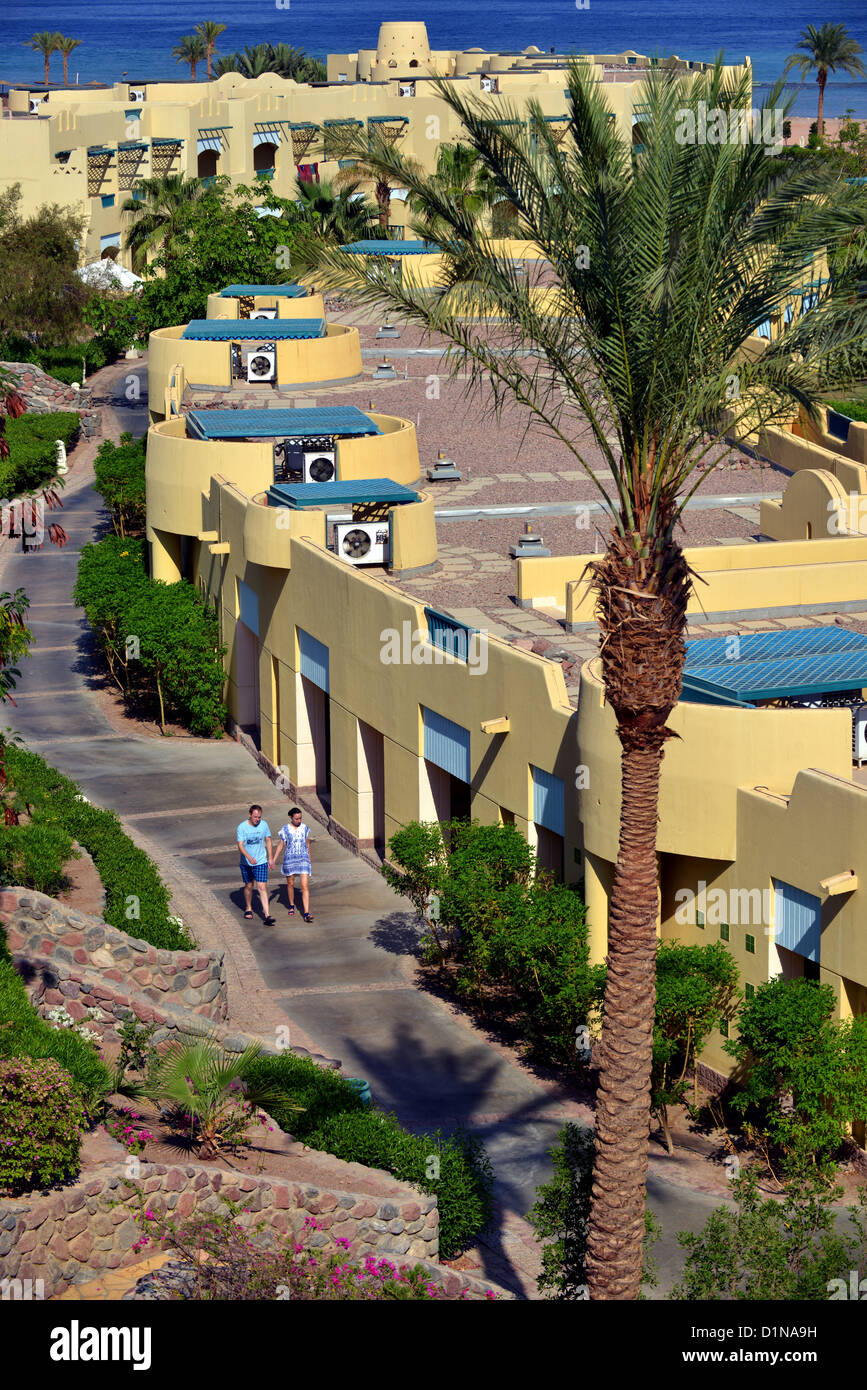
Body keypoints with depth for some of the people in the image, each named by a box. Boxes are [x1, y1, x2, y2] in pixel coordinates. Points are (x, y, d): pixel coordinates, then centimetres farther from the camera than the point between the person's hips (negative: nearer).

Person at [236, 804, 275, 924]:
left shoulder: (264, 825, -4)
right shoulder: (242, 827, -13)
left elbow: (268, 841, 9)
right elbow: (240, 845, -18)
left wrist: (270, 858, 10)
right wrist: (249, 857, -34)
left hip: (261, 862, 0)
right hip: (246, 863, 0)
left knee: (262, 887, -9)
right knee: (248, 886, 15)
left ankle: (267, 915, -14)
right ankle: (248, 909, 38)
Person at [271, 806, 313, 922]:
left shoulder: (305, 828, 1)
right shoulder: (285, 829, -6)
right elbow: (281, 845, 0)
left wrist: (309, 859, 20)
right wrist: (273, 860, -4)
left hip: (303, 860, 1)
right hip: (289, 860, -1)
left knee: (305, 886, -8)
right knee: (290, 884, 15)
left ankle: (306, 913, -13)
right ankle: (291, 906, 40)